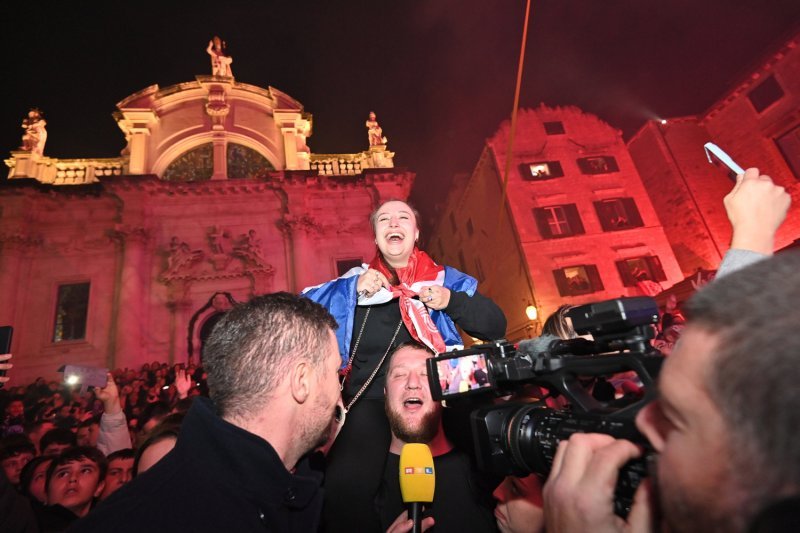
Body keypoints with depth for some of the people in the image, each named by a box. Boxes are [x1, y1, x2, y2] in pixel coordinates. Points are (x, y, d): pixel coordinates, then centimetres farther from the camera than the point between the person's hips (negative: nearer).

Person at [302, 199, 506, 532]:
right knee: (341, 497, -20)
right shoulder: (357, 281, 11)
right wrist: (352, 289, -11)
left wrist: (452, 301, -10)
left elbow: (496, 326, 7)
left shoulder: (445, 279, 11)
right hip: (372, 401, 0)